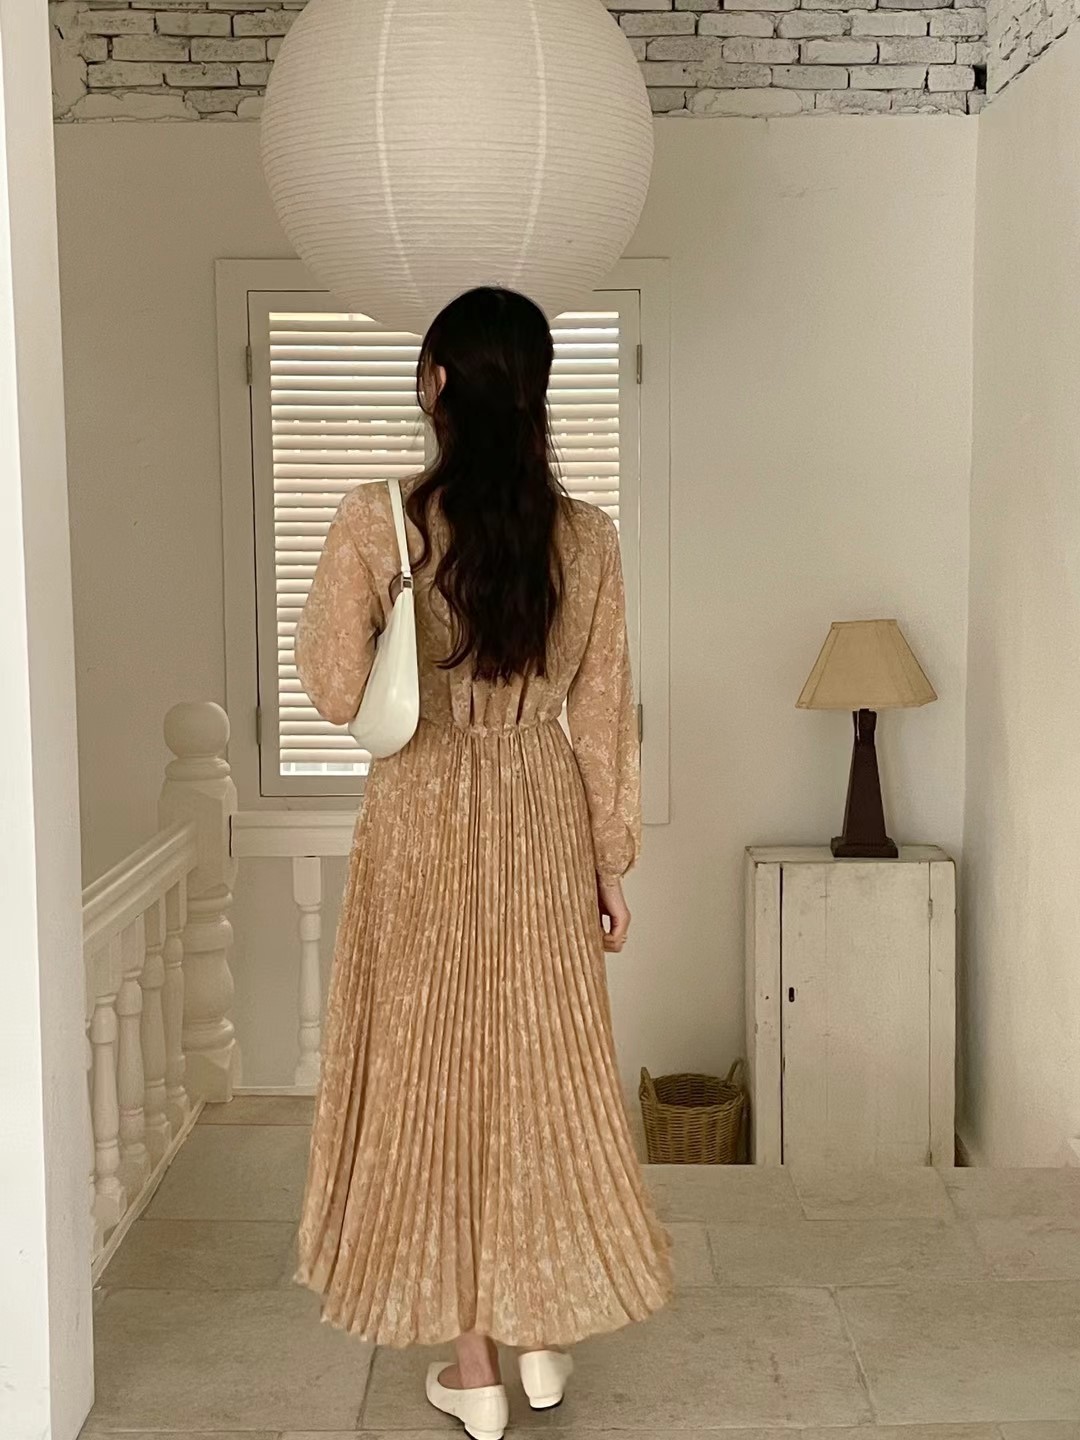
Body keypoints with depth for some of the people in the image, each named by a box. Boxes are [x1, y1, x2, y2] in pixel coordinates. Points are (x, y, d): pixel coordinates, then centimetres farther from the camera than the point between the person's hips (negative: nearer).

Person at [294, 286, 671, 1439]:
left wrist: (334, 593, 7)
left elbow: (335, 694, -11)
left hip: (423, 820, -2)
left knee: (435, 1067, 9)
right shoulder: (586, 535, -5)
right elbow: (601, 717, -1)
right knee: (543, 1065, 16)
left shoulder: (378, 519, -13)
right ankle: (545, 1335, 26)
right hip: (543, 821, 2)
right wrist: (612, 862, 8)